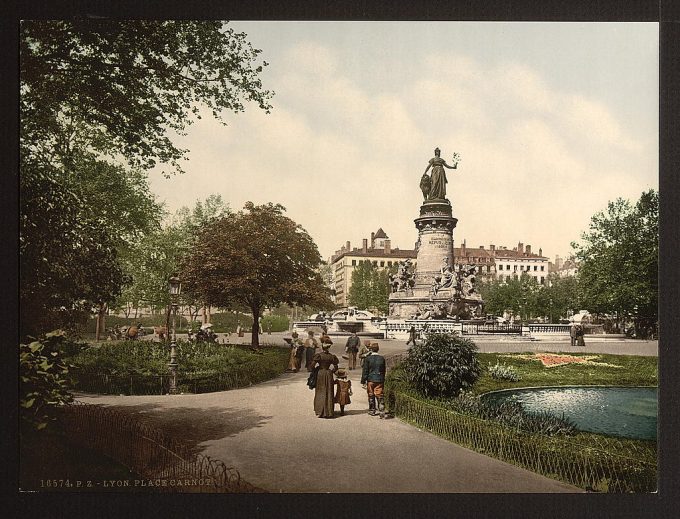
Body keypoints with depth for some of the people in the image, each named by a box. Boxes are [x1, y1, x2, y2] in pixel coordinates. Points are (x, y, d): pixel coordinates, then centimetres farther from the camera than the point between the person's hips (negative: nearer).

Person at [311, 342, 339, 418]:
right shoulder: (331, 356, 0)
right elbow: (336, 367, 3)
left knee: (320, 392, 8)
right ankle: (329, 412, 9)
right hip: (329, 374, 2)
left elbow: (312, 365, -11)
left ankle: (320, 412, 6)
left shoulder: (319, 355, -7)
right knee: (329, 393, 8)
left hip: (320, 373, -2)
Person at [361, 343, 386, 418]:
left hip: (370, 379, -2)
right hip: (380, 380, 2)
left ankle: (372, 411, 23)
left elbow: (365, 371, -7)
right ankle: (382, 411, -8)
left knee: (371, 396, 13)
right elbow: (384, 370, 10)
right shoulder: (382, 358, 1)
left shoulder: (368, 358, -8)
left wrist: (363, 381, -2)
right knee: (380, 396, 2)